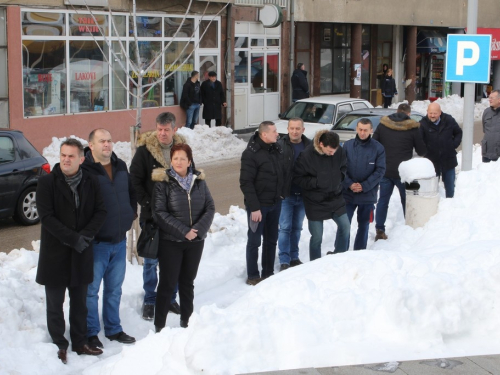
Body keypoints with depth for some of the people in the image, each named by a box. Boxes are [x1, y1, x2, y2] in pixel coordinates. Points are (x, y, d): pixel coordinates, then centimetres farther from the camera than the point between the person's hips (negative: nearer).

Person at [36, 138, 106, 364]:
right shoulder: (47, 182, -10)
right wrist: (73, 239, -18)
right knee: (55, 304, 7)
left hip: (82, 253, 3)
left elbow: (100, 211, 1)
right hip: (55, 253, -3)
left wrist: (85, 236, -15)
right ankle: (59, 345, 18)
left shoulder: (90, 182, 1)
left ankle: (79, 342, 26)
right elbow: (46, 217, -14)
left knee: (79, 302, 14)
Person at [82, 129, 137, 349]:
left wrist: (131, 212, 12)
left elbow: (131, 192, 23)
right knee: (91, 290, 4)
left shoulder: (120, 167, 8)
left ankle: (113, 329, 31)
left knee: (115, 289, 18)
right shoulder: (84, 170, -15)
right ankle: (91, 333, 17)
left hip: (119, 240, 7)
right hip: (96, 242, -6)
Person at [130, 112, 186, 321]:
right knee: (151, 260, 5)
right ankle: (150, 301, 17)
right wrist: (147, 204, -13)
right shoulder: (144, 149, -7)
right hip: (152, 216, -3)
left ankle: (169, 298, 25)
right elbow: (135, 180, -6)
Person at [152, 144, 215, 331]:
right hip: (170, 241, -4)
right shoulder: (163, 183, -7)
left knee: (188, 282, 14)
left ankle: (186, 321, 26)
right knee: (168, 283, 0)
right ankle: (159, 325, 10)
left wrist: (198, 230, -13)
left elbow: (210, 207, 1)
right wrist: (183, 231, -18)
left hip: (196, 241, 4)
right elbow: (160, 212, -13)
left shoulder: (199, 181, 4)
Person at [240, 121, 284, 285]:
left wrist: (281, 194, 8)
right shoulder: (251, 153, -16)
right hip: (258, 205, -7)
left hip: (275, 204, 7)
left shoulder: (277, 149, 5)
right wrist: (254, 207, -21)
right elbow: (246, 183, -18)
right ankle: (253, 276, 13)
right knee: (254, 241, 4)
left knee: (271, 240, 14)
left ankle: (268, 273, 26)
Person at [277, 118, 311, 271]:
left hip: (302, 195, 3)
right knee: (285, 228, -1)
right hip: (286, 195, -3)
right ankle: (284, 261, 4)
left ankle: (294, 258, 25)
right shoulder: (280, 146, -8)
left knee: (297, 228, 14)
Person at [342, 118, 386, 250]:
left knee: (363, 225, 11)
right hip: (347, 194, 0)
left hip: (368, 194, 0)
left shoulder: (378, 148, -4)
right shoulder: (347, 145, -2)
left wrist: (364, 186, -13)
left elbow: (380, 170, -5)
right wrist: (349, 184, -15)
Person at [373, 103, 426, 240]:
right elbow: (422, 151, -1)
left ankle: (379, 230, 5)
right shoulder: (413, 128, -7)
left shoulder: (382, 125, 2)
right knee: (407, 201, 12)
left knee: (383, 200, 9)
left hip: (385, 171, 2)